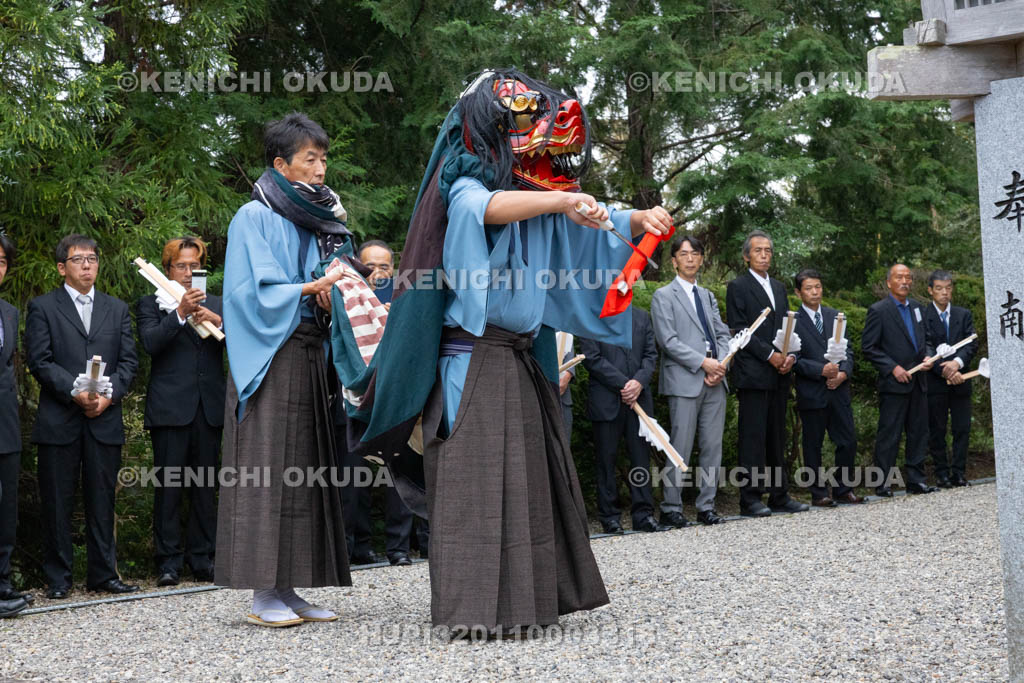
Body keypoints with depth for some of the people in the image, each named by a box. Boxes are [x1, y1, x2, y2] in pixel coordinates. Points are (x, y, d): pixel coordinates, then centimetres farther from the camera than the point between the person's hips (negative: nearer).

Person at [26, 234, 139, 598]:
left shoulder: (117, 309, 16)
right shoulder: (42, 307, 5)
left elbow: (128, 360, 9)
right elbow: (39, 361, -4)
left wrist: (109, 394, -8)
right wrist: (75, 391, -15)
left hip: (105, 418, 3)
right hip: (59, 421, -3)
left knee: (102, 500, 5)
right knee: (57, 503, 2)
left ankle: (103, 574, 13)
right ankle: (58, 577, 10)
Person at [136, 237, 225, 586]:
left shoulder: (216, 304, 17)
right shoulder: (150, 304, 7)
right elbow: (150, 342, -10)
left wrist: (217, 321, -11)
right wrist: (180, 313, -20)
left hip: (209, 407, 3)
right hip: (170, 407, -3)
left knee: (204, 486, 6)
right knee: (168, 487, -3)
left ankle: (202, 558, 13)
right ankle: (169, 561, 3)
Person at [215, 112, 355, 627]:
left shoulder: (315, 219, 19)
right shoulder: (255, 217, -3)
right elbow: (256, 293, -11)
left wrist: (336, 294, -1)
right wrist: (312, 289, -20)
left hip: (307, 357, 8)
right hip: (269, 358, -7)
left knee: (301, 468, 5)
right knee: (267, 466, -9)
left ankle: (288, 589, 8)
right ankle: (263, 595, -7)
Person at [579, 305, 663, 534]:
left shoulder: (642, 317, 15)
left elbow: (651, 354, 10)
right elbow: (592, 359, -8)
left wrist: (639, 382, -8)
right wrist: (623, 384, -12)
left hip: (639, 397, 4)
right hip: (606, 401, -4)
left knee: (641, 456, 3)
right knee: (606, 460, 1)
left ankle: (643, 515, 8)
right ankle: (609, 517, 8)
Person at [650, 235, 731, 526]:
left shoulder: (707, 296, 21)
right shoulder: (664, 296, 1)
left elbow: (722, 334, 15)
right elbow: (668, 340, -9)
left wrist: (720, 365, -3)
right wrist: (703, 362, -14)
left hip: (714, 381, 6)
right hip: (684, 381, -6)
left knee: (713, 447, 5)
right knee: (681, 448, -6)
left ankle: (706, 506, 12)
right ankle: (671, 508, 1)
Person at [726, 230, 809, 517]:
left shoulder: (779, 287, 19)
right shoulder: (738, 287, -2)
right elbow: (740, 330, -10)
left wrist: (790, 356, 0)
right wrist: (770, 355, -15)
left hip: (779, 375, 7)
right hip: (753, 374, -7)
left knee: (777, 437, 10)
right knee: (753, 437, -6)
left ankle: (779, 496, 14)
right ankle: (750, 499, -4)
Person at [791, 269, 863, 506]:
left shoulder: (835, 316, 12)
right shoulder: (793, 321, -3)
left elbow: (848, 350, 11)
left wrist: (843, 373, -7)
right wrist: (821, 371, -18)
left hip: (839, 390, 4)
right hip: (811, 393, -4)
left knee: (848, 442, 5)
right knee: (813, 445, 3)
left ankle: (843, 489, 18)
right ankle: (819, 493, 12)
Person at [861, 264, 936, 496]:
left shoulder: (916, 307, 14)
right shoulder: (878, 310, -6)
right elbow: (868, 348, -8)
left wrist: (928, 356, 2)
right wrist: (893, 368, -14)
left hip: (918, 382, 6)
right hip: (894, 382, -6)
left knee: (919, 433, 9)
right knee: (889, 435, -5)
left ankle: (916, 480, 16)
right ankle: (882, 483, 0)